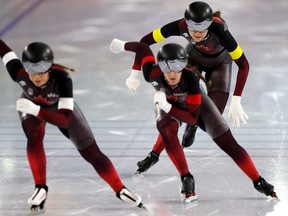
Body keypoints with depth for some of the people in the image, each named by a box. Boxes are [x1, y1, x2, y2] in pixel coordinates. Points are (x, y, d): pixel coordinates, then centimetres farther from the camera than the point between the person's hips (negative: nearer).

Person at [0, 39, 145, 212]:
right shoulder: (19, 73, -38)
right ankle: (41, 188, -12)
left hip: (60, 107, -1)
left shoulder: (62, 78, -44)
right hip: (31, 106, 1)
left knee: (92, 152, -1)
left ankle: (121, 190, 13)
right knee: (34, 138, -29)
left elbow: (64, 119, -47)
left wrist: (36, 110, -60)